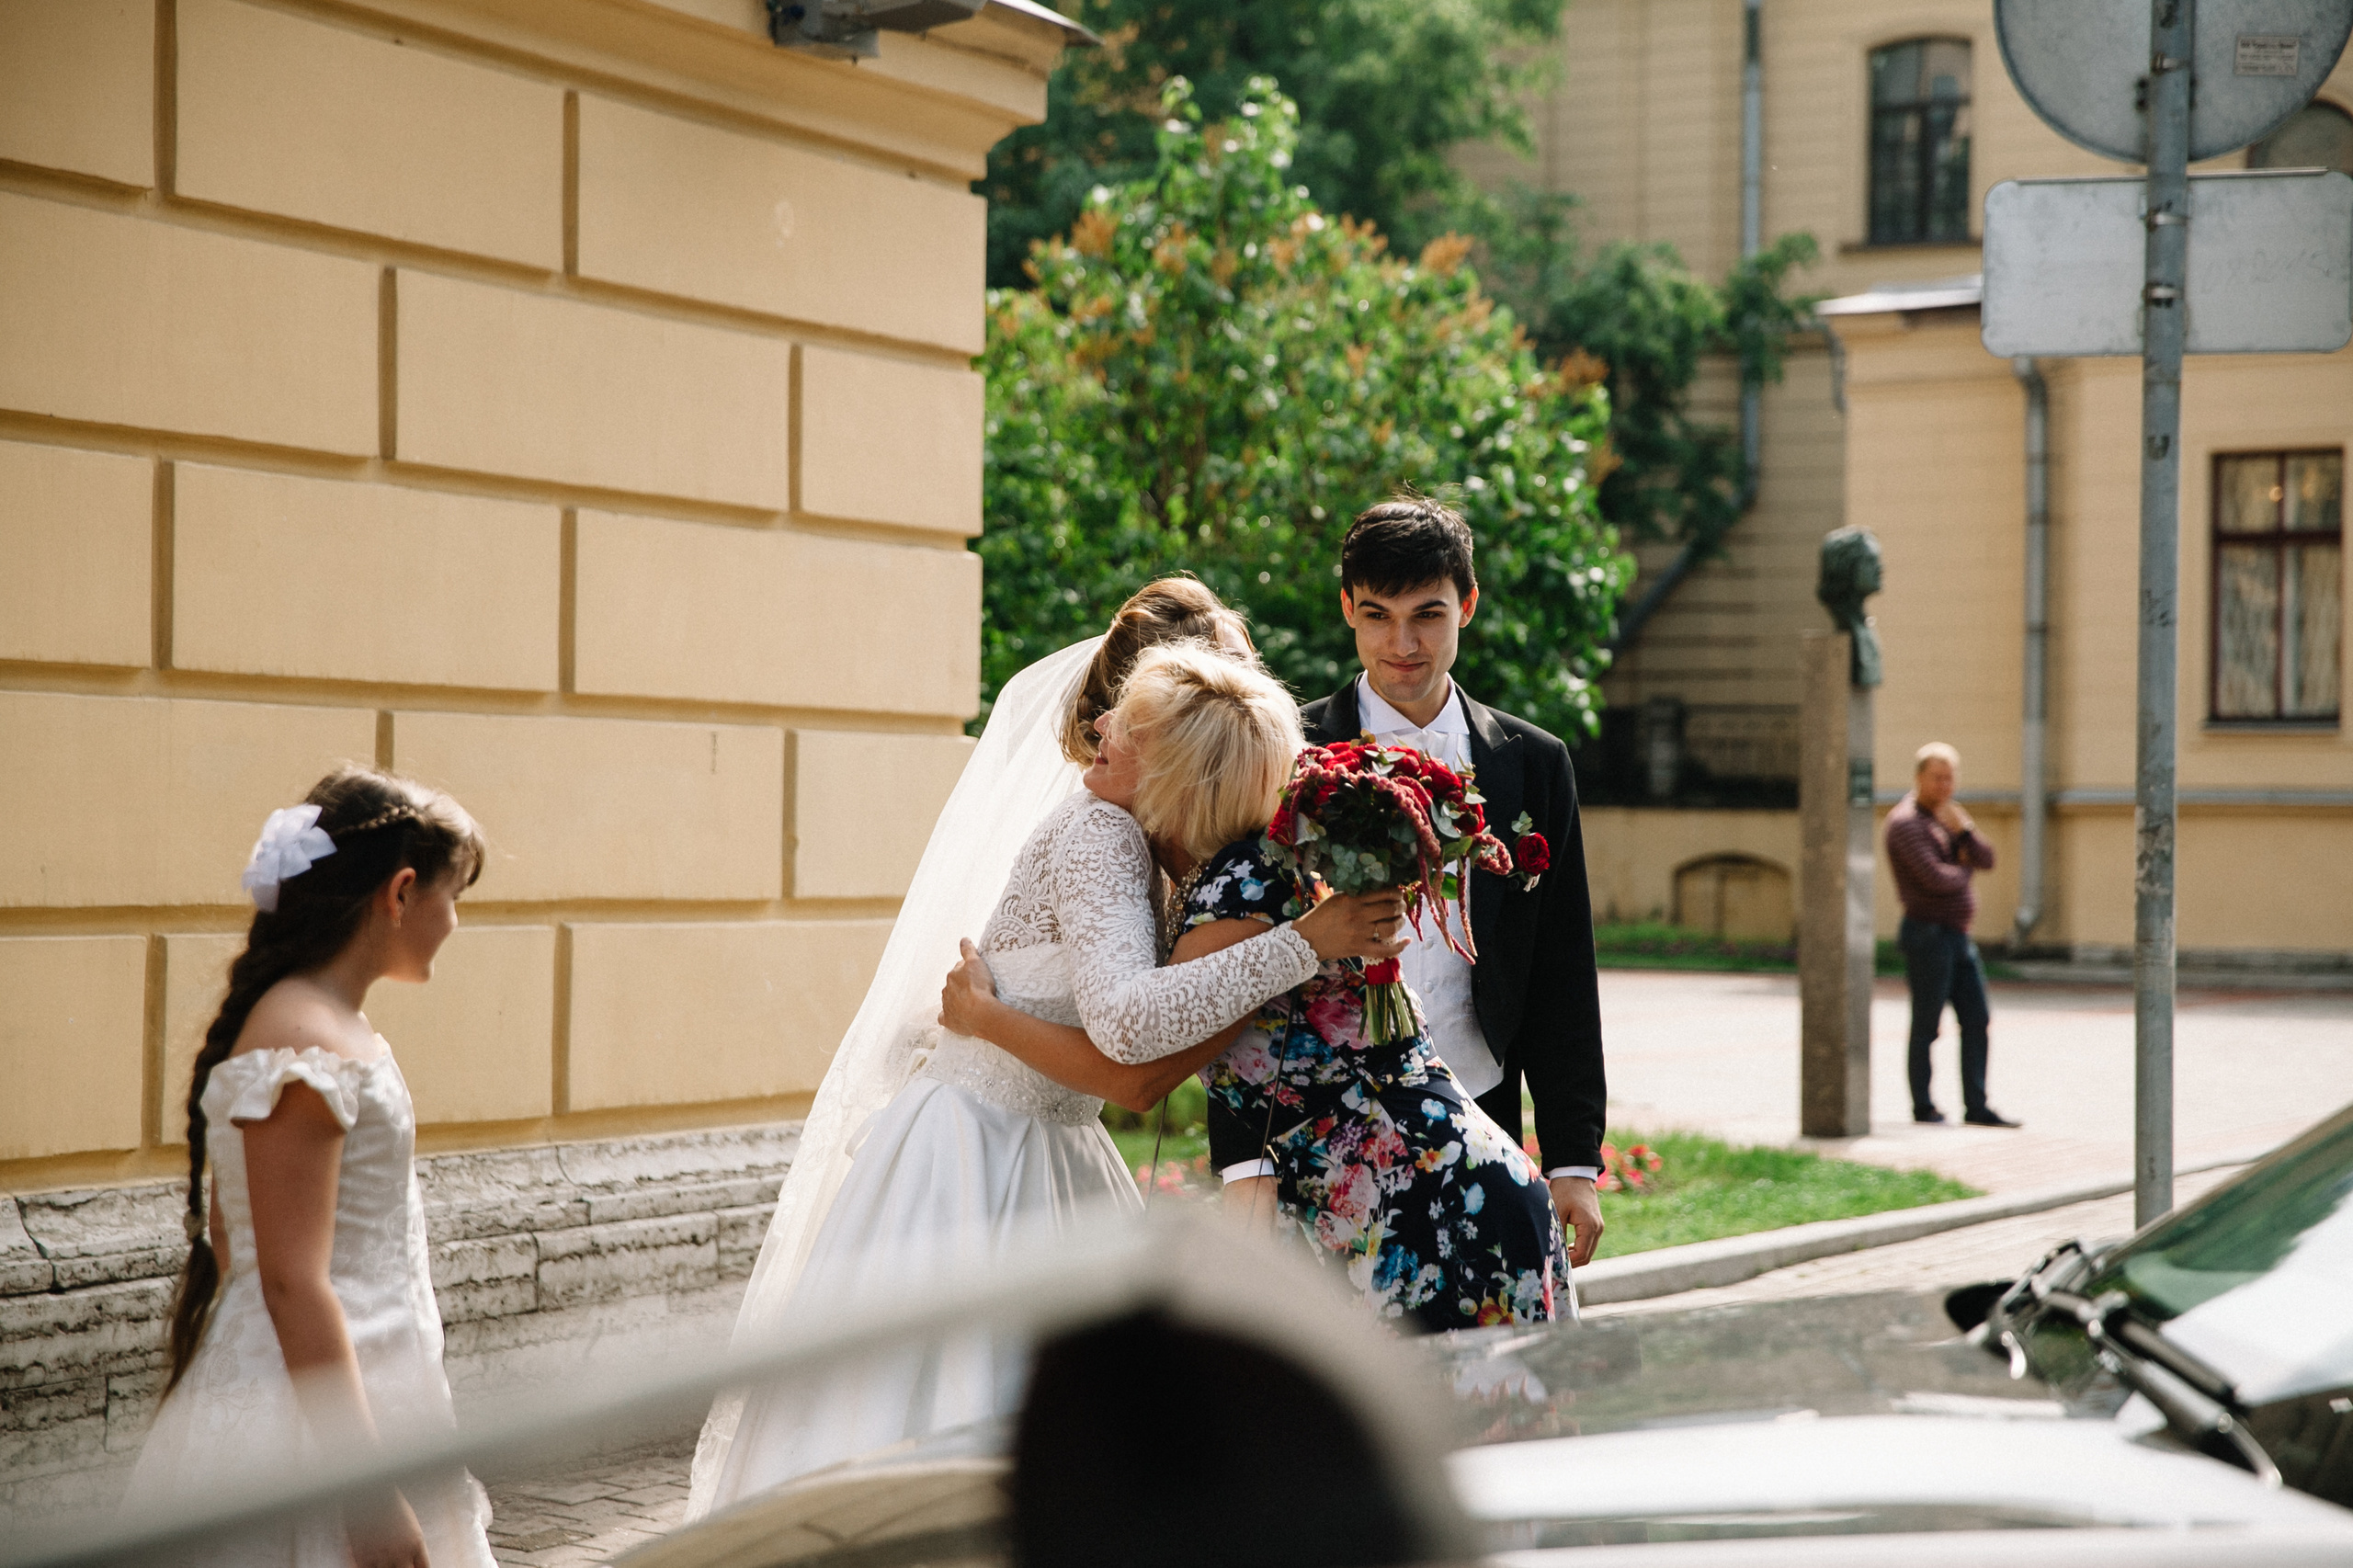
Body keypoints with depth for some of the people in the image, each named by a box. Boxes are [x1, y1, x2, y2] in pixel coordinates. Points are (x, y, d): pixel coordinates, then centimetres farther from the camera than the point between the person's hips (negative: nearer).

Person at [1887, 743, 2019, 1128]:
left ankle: (1976, 1107, 5)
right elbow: (1935, 878, -22)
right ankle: (1923, 1107, 9)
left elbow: (1986, 860, 7)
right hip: (1927, 933, -8)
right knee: (1926, 1025, -1)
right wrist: (1964, 869, -1)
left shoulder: (1948, 818, 17)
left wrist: (1962, 829, -10)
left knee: (1977, 1020, 4)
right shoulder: (1906, 822, -12)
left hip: (1958, 937, 8)